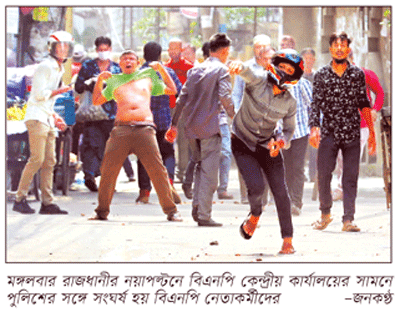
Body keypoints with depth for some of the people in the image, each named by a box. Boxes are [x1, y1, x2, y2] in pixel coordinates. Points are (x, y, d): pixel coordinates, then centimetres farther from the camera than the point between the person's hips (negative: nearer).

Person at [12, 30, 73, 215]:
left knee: (49, 161, 4)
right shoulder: (45, 67, -7)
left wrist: (55, 117, 17)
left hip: (48, 120, 9)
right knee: (37, 159, -14)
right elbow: (40, 94, -15)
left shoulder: (59, 70, 21)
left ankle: (47, 202, 5)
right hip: (36, 118, -9)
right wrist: (59, 91, -5)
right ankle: (20, 198, -10)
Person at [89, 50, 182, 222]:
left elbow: (172, 90, 26)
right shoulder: (114, 81, 23)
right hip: (121, 128, 1)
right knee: (108, 170, -5)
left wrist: (161, 70, 18)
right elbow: (96, 101, 25)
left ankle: (171, 211, -2)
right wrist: (99, 80, 15)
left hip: (144, 128, -1)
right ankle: (102, 211, 8)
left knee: (157, 170, -8)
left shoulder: (147, 77, 22)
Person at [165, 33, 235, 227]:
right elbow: (225, 96, -17)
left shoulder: (196, 69, 16)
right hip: (209, 127, -7)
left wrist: (174, 124, 20)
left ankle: (197, 207, 13)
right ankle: (204, 215, -9)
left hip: (191, 127, 7)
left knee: (200, 167, 20)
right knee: (209, 172, -5)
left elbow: (182, 99, 16)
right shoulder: (221, 70, -3)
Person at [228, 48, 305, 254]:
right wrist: (239, 67, -66)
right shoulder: (258, 81, -18)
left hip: (268, 146, 3)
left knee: (280, 191, -6)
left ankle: (288, 240, 4)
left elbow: (289, 130, 2)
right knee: (256, 187, -19)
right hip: (243, 144, -3)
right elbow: (248, 73, -41)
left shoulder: (290, 103, -8)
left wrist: (280, 141, -21)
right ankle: (255, 214, 17)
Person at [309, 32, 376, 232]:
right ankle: (325, 214, 18)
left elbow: (364, 104, 9)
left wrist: (371, 132, 5)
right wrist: (314, 127, -11)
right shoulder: (321, 75, 6)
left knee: (351, 178, -3)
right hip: (329, 133, 0)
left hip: (352, 133, 0)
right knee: (323, 176, -4)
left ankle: (348, 220, 0)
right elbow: (315, 105, 4)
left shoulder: (357, 74, 7)